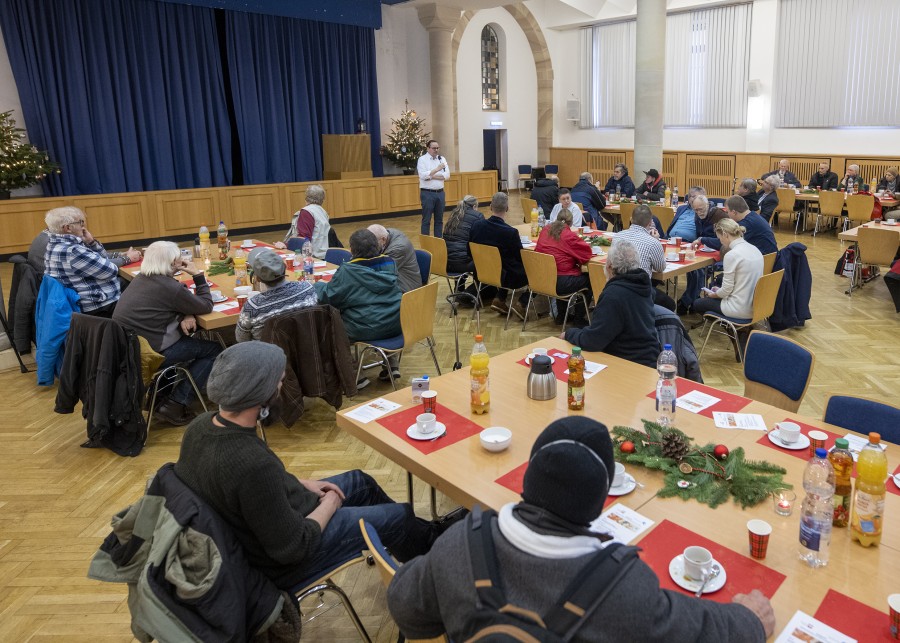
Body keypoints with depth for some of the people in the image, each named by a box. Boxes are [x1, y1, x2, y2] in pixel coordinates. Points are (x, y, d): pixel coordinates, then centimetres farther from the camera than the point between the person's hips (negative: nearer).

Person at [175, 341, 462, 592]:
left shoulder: (202, 425, -14)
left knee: (359, 481, 22)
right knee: (397, 516, 8)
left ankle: (422, 534, 45)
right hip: (283, 563, -8)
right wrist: (329, 506, -12)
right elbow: (291, 548, -29)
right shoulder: (253, 465, -41)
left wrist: (300, 484, 3)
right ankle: (435, 545, 43)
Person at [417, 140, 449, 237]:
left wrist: (431, 176, -12)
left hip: (440, 193, 5)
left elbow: (447, 175, -2)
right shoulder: (422, 159, -4)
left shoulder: (442, 159, 9)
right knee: (426, 220, -1)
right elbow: (423, 175, -17)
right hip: (427, 193, -5)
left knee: (439, 219, 10)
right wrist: (437, 169, -21)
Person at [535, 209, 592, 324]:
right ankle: (579, 318, 25)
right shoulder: (568, 235, -13)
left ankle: (561, 315, 37)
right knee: (589, 279, 19)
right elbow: (587, 252, -9)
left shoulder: (545, 230, 5)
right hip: (561, 282, -7)